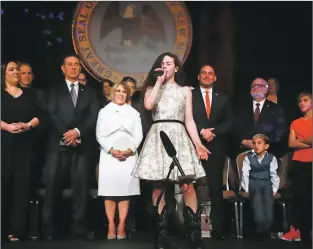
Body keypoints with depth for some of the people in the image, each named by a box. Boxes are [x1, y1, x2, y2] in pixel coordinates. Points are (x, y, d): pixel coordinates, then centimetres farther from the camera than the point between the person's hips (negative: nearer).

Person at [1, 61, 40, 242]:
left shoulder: (28, 94, 16)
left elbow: (38, 116, 9)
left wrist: (28, 125, -10)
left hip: (25, 145, 2)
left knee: (22, 183, -3)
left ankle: (17, 228, -1)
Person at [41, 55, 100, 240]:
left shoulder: (89, 92, 17)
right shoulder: (55, 91, 15)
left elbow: (94, 117, 4)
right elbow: (52, 115, 1)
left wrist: (77, 131, -12)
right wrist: (66, 134, -13)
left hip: (82, 145, 1)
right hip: (59, 144, -1)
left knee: (81, 187, -1)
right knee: (53, 187, -4)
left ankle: (79, 230, 2)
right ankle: (48, 230, 2)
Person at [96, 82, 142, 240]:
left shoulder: (134, 113, 15)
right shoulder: (104, 111, 12)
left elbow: (138, 135, 7)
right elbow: (100, 135, 4)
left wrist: (130, 150, -10)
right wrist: (111, 150, -10)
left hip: (129, 155, 1)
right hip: (109, 155, -1)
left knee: (125, 190, -3)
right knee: (109, 191, -4)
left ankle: (121, 226, 0)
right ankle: (111, 226, 0)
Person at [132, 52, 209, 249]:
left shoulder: (185, 90, 16)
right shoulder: (152, 87, 17)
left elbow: (189, 120, 9)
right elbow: (148, 105, -7)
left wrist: (198, 143, -2)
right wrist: (159, 82, 1)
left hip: (178, 136, 0)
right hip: (158, 136, 1)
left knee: (187, 186, -10)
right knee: (158, 186, -3)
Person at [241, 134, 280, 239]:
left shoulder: (271, 158, 11)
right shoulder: (248, 158, 10)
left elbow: (274, 175, 9)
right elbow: (245, 174, 4)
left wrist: (274, 189, -1)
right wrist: (247, 189, -6)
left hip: (267, 183, 1)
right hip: (253, 184, -1)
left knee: (268, 199, -28)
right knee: (257, 197, -30)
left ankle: (267, 226, -27)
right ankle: (260, 225, -36)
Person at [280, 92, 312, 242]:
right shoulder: (295, 123, 13)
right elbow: (291, 144, 1)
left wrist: (300, 140, 0)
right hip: (299, 163, 2)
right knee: (300, 195, -2)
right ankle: (295, 229, -4)